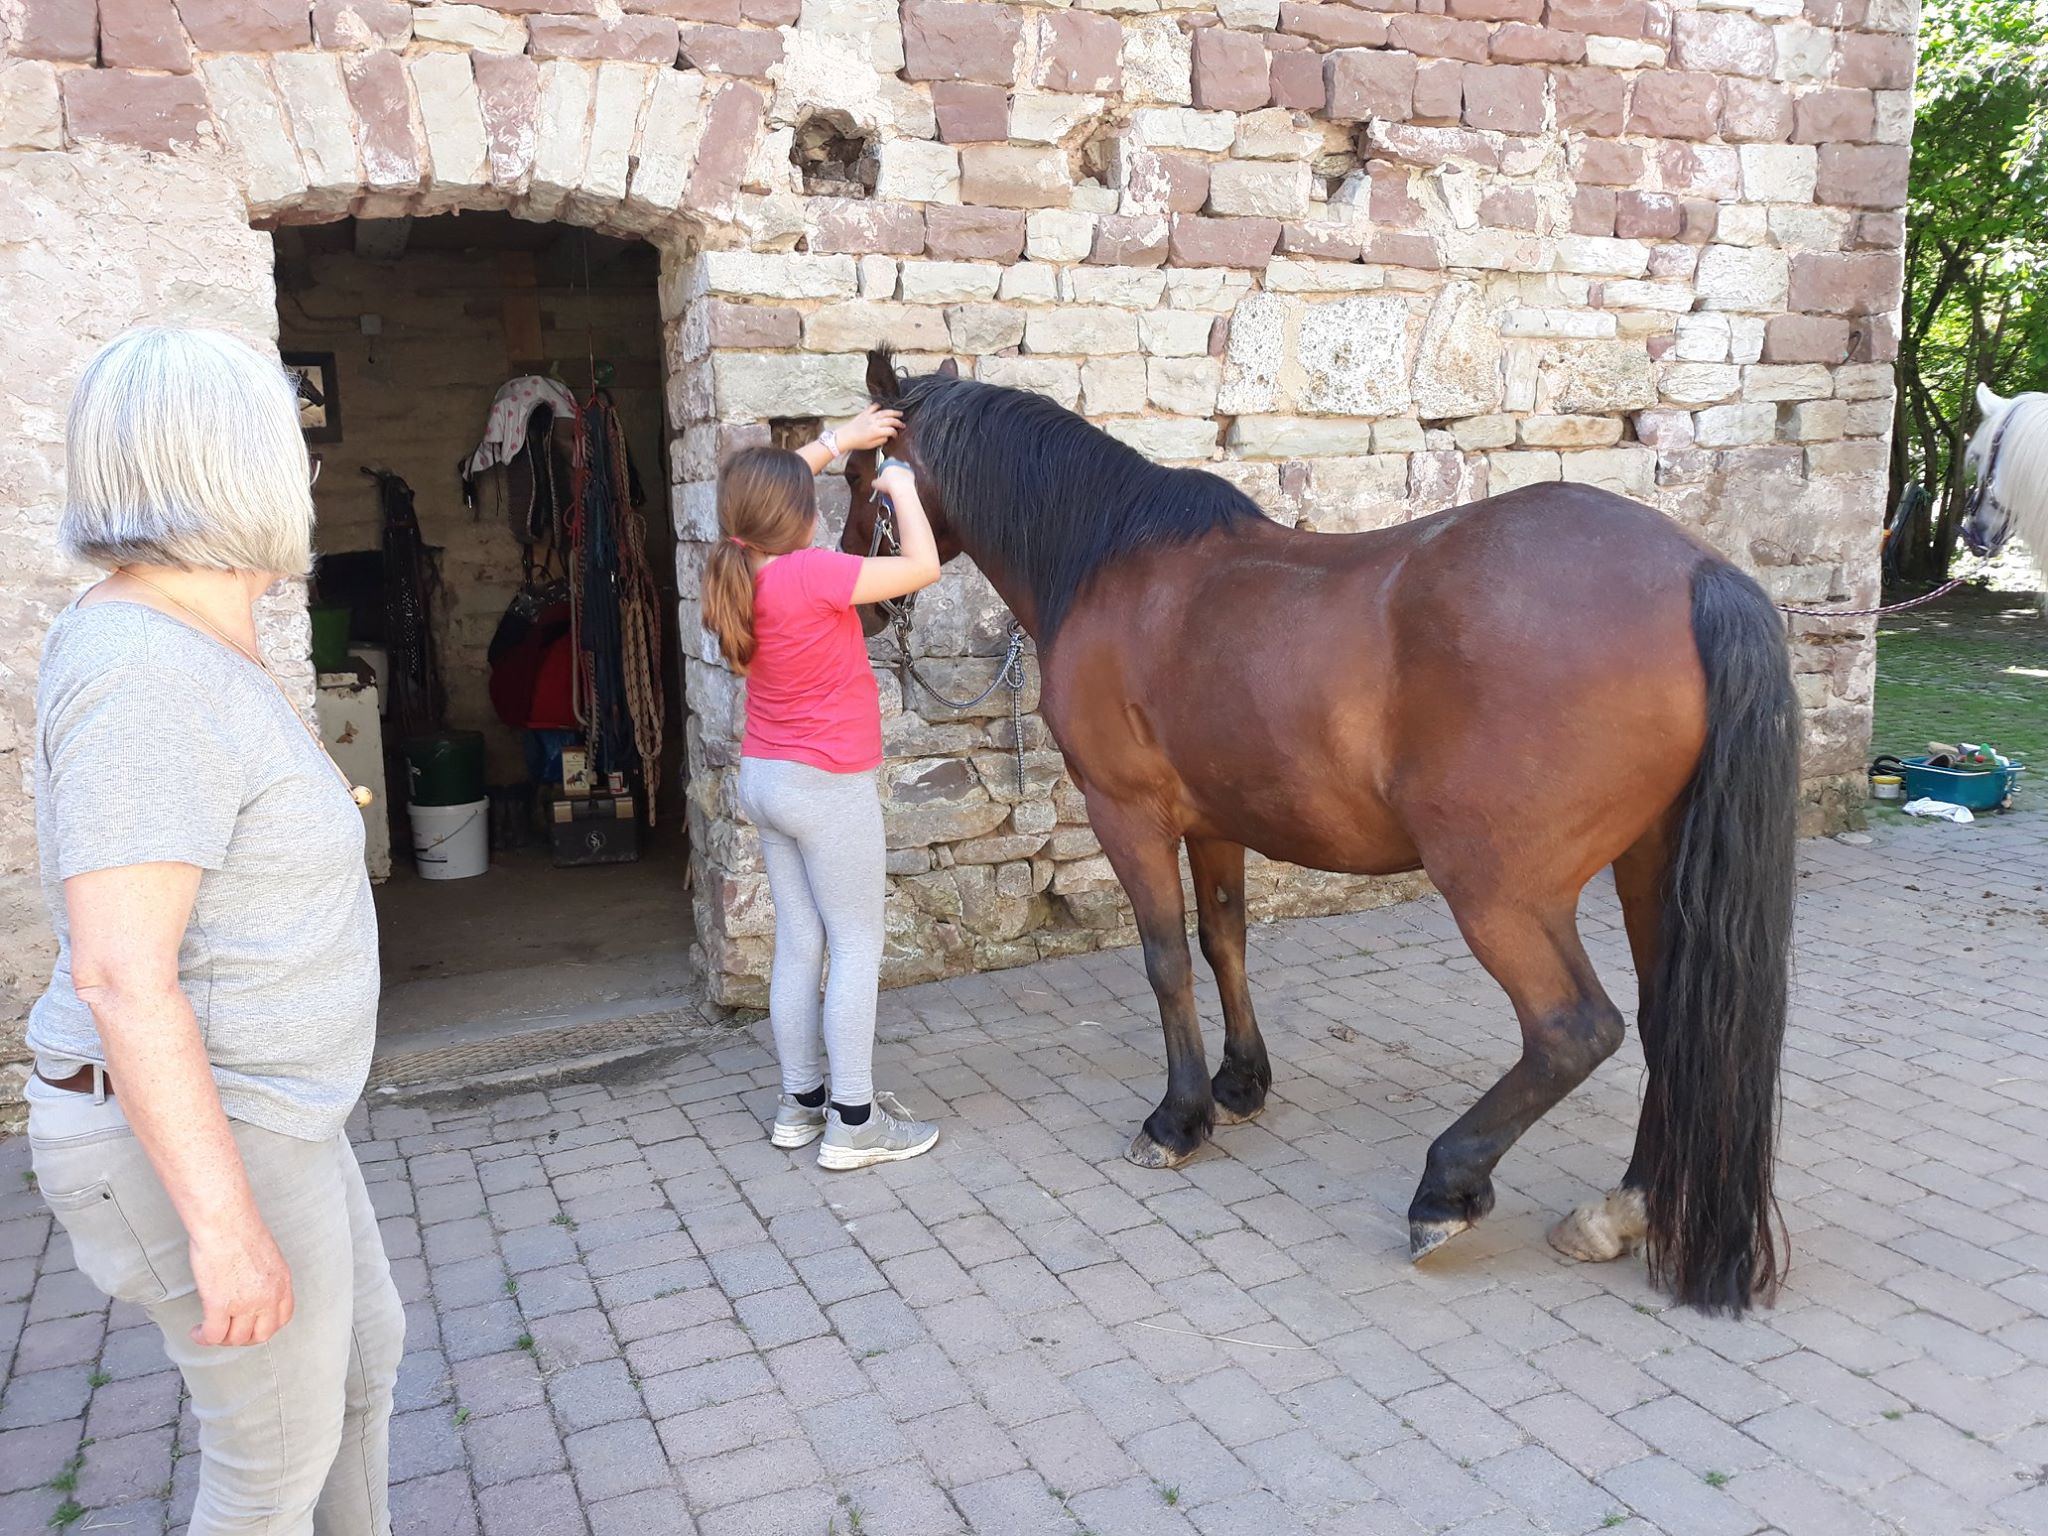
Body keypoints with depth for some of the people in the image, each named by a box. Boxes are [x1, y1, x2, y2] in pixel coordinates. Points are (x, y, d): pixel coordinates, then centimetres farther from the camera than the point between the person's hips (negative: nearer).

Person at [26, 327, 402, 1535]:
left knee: (366, 1351, 24)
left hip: (246, 1107, 10)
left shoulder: (175, 661, 5)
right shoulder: (150, 683, -26)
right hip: (201, 1146, -10)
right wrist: (226, 1226, -25)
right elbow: (119, 976, -29)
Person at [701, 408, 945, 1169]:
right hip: (828, 788, -8)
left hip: (765, 780, 8)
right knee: (857, 949, 1)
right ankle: (854, 1122, 7)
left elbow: (768, 485, 19)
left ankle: (800, 1102, 26)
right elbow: (922, 567, -18)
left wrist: (838, 440, 16)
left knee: (798, 944, 16)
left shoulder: (741, 569, 1)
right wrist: (902, 487, -4)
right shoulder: (814, 573, -22)